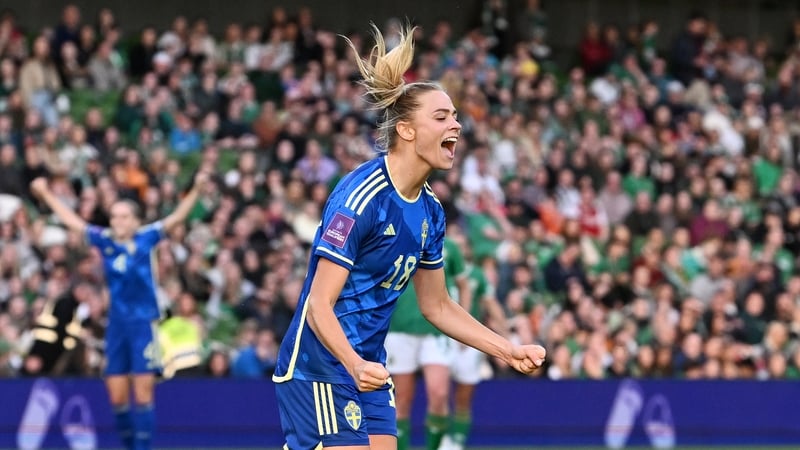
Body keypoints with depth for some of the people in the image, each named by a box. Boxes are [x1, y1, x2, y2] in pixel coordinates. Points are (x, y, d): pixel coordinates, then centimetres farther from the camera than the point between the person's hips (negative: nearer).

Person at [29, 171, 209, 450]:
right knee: (117, 396, 4)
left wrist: (196, 190, -21)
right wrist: (46, 194, 20)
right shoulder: (105, 240, 6)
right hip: (117, 323, 4)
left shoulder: (145, 238, -2)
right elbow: (71, 220, 15)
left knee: (143, 393, -6)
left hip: (144, 323, -4)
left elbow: (176, 217, -8)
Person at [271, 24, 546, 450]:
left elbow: (436, 305, 20)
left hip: (368, 370, 9)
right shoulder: (359, 196, -18)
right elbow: (319, 304, -21)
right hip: (318, 370, -9)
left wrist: (507, 350, 13)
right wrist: (354, 364, -36)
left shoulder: (430, 211, 8)